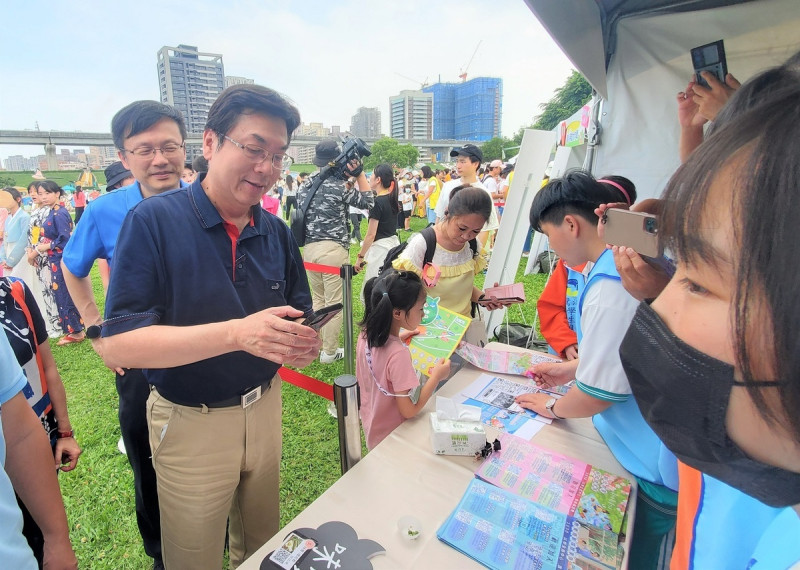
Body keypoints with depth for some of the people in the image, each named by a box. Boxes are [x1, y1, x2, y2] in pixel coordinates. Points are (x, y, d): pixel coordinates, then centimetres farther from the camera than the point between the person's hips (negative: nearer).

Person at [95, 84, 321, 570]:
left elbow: (300, 315, 5)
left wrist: (304, 343, -19)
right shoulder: (153, 221, -16)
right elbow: (117, 346, -22)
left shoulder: (278, 233, -2)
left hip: (264, 407, 4)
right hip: (191, 422, -4)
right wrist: (238, 333, -34)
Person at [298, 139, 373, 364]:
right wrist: (359, 173, 0)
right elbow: (367, 201, 1)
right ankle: (329, 351, 11)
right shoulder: (340, 186, -8)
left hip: (309, 248, 6)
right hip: (333, 249, -6)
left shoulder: (304, 187, 10)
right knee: (334, 302, 3)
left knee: (317, 299, 19)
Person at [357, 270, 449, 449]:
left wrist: (399, 338, 5)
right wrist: (436, 376, -18)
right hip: (390, 438, -7)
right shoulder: (398, 354, -35)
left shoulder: (366, 334, -13)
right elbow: (409, 410, -26)